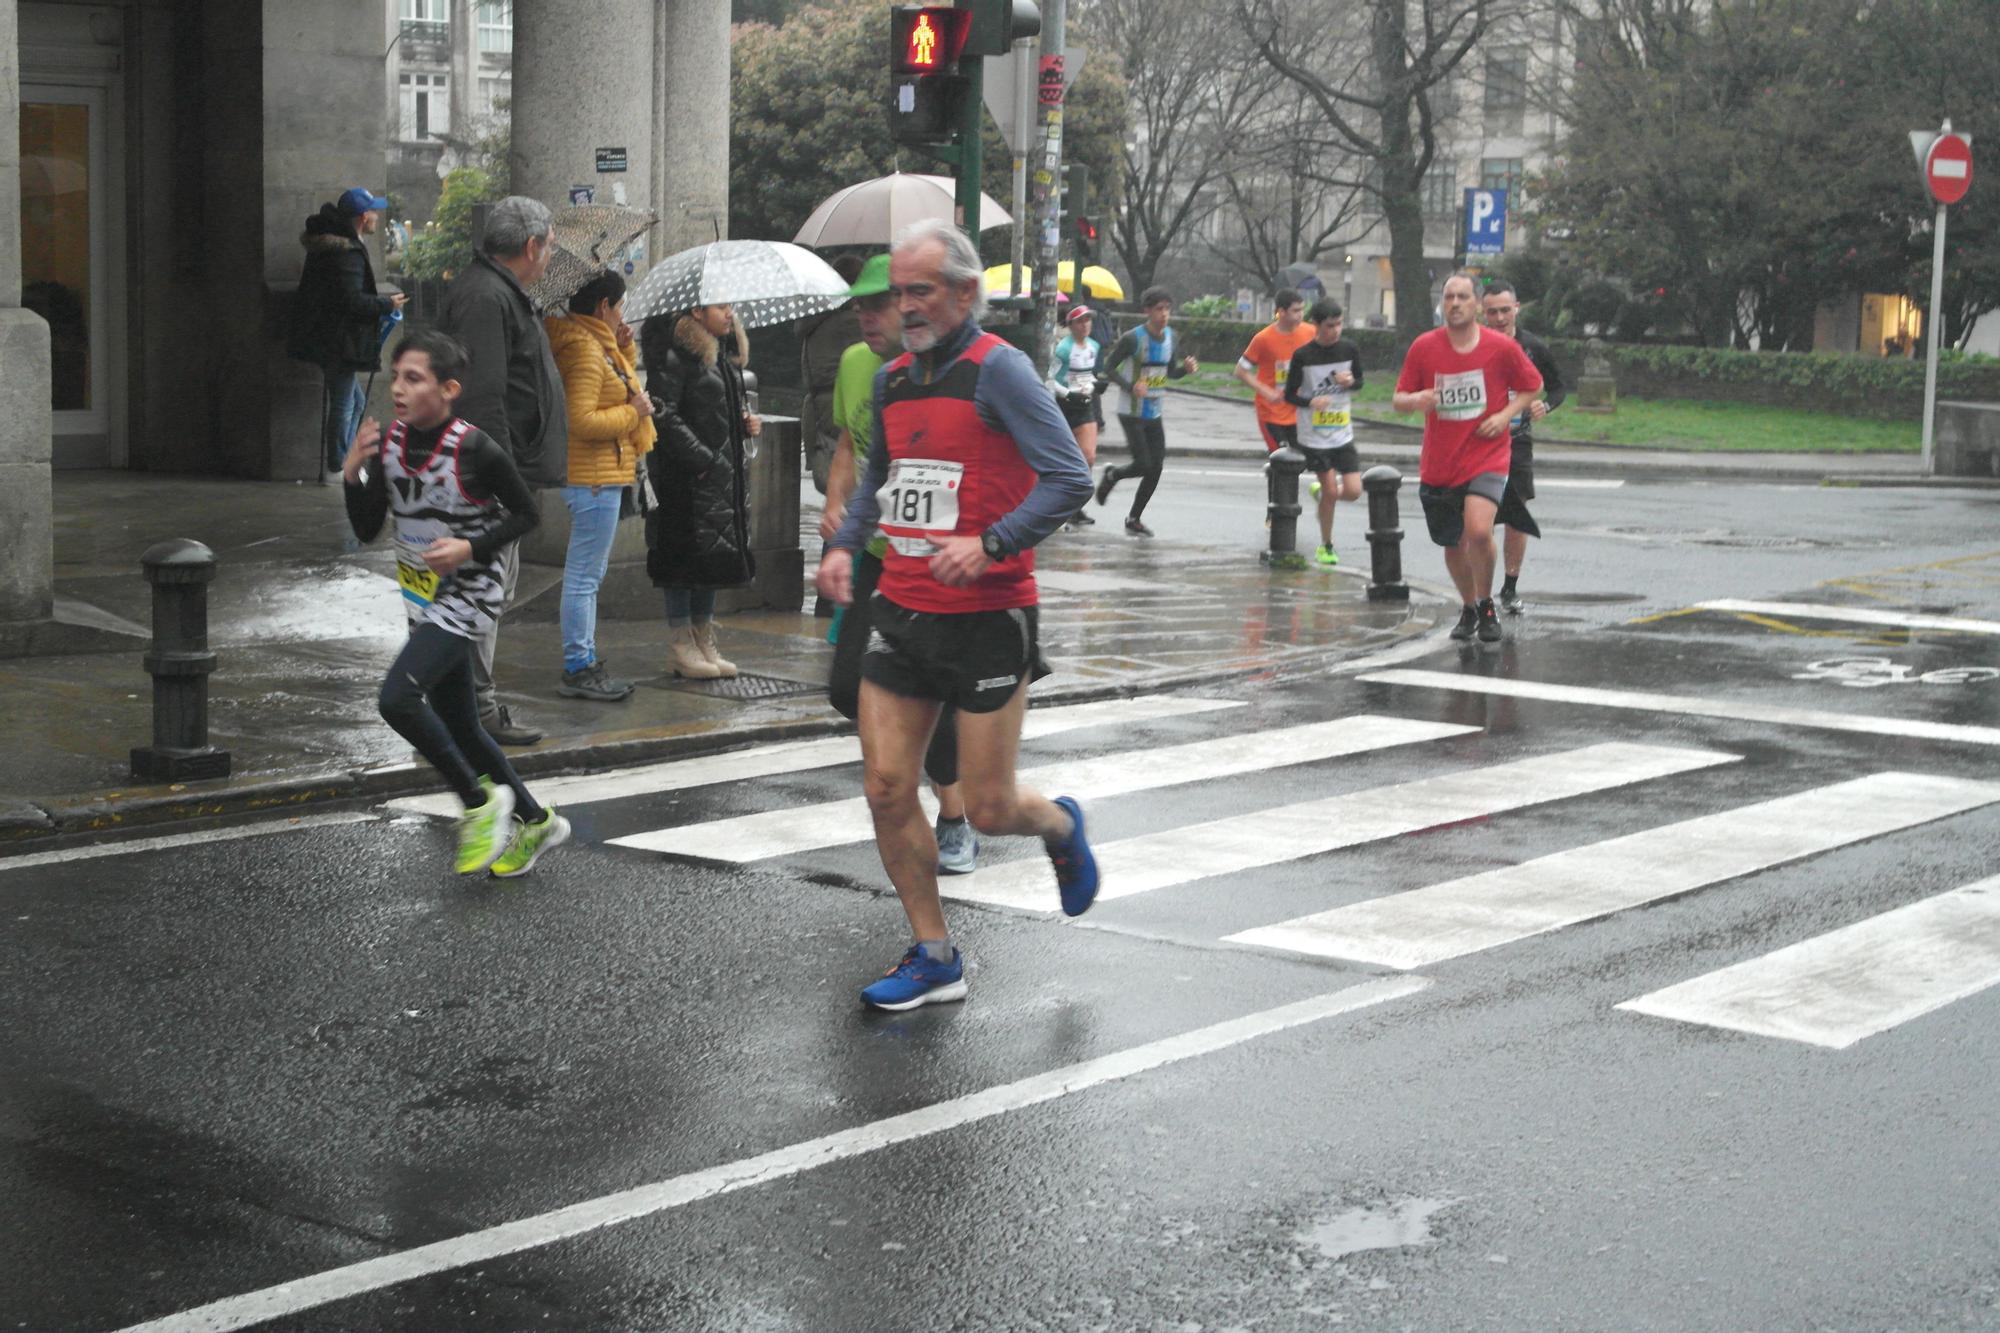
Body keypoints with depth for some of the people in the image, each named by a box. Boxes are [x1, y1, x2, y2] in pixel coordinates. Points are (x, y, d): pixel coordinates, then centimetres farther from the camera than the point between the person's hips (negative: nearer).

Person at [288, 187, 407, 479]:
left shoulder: (328, 244, 13)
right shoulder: (347, 253, -20)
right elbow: (351, 300, -25)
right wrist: (387, 304, -12)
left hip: (330, 340, 11)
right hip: (340, 342, -11)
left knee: (355, 400, 19)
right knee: (344, 403, -2)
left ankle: (338, 463, 23)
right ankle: (337, 467, 3)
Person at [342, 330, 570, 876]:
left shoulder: (475, 450, -18)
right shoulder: (389, 444, -1)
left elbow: (528, 514, -8)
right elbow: (367, 530, 2)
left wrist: (470, 549, -20)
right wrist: (353, 475, -13)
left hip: (467, 594, -7)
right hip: (422, 599, 7)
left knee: (398, 698, -23)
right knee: (460, 727, 13)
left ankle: (480, 801, -6)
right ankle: (535, 821, 30)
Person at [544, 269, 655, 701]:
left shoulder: (598, 344, 13)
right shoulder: (585, 350, -19)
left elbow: (617, 389, 26)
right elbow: (582, 420, -26)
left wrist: (623, 350, 12)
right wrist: (633, 413, -16)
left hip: (603, 475, 11)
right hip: (594, 476, -11)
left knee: (589, 573, 17)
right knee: (584, 575, -6)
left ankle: (585, 661, 25)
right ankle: (578, 670, -2)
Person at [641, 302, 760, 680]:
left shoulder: (723, 357, 17)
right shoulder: (675, 356, -12)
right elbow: (663, 413, -18)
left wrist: (745, 421, 9)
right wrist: (702, 459, -20)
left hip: (726, 475, 9)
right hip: (687, 478, -9)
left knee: (717, 558, 11)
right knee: (689, 554, -4)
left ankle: (705, 643, 19)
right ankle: (682, 646, 3)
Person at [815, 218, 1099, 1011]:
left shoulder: (997, 370, -11)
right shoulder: (892, 379, 11)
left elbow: (1070, 479, -16)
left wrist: (990, 543, -25)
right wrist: (844, 544, 11)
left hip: (986, 617, -6)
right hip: (902, 612, 6)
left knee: (990, 810, -1)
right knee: (887, 790, 1)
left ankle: (1059, 826, 35)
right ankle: (934, 957, 15)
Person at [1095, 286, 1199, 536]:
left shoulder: (1170, 336, 6)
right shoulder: (1133, 338, -14)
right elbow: (1109, 367, -12)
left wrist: (1185, 368, -5)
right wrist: (1131, 386, -27)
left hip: (1155, 414, 6)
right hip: (1132, 414, -6)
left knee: (1156, 469, 2)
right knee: (1143, 465, -12)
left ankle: (1134, 519, 16)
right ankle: (1112, 475, 21)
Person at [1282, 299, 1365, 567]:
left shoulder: (1350, 350, -1)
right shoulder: (1303, 356, -10)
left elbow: (1359, 383, 13)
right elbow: (1290, 394, -5)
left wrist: (1350, 381, -12)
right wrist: (1311, 401, -25)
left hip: (1343, 434, 3)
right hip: (1314, 436, -3)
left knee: (1353, 491, -5)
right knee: (1331, 490, -3)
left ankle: (1320, 491, 29)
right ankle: (1326, 546, 17)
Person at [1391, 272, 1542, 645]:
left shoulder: (1501, 347, -5)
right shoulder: (1423, 347, -1)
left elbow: (1532, 385, 10)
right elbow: (1399, 399, 5)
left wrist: (1505, 415, -7)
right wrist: (1416, 400, -19)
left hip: (1486, 458, -3)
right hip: (1437, 465, 3)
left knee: (1479, 531, -24)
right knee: (1453, 545, 12)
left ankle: (1486, 606, -1)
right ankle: (1468, 609, 37)